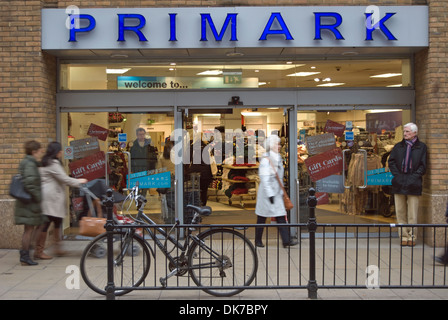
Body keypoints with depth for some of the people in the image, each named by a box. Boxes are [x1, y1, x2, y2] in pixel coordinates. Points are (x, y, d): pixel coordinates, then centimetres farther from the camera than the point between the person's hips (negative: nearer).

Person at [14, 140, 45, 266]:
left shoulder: (28, 163, 15)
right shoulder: (30, 164, -15)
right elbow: (29, 183, -25)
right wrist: (38, 197, -17)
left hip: (27, 202, 10)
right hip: (29, 203, -10)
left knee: (29, 229, 14)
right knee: (29, 229, -3)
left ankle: (24, 255, 20)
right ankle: (25, 256, 3)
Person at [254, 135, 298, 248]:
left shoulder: (277, 158, 12)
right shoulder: (265, 160, -14)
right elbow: (264, 179, -19)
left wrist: (281, 192, 19)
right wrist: (270, 195, -22)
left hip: (276, 193, 8)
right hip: (267, 192, -8)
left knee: (281, 217, 1)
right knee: (262, 218, 4)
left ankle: (286, 240, -2)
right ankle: (258, 240, 17)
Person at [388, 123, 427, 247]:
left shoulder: (421, 147, 5)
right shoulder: (398, 146, 13)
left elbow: (423, 165, 2)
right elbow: (391, 162, 9)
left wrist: (414, 177, -9)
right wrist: (397, 175, -4)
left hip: (413, 184, -3)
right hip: (399, 184, 3)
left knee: (412, 213, -2)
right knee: (400, 212, 3)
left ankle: (412, 237, 7)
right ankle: (404, 236, 10)